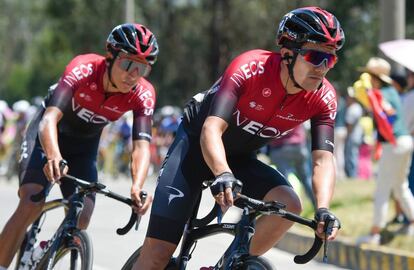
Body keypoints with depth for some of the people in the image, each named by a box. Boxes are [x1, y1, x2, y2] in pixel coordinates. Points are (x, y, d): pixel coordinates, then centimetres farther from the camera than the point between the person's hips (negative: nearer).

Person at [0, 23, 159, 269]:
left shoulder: (143, 94, -25)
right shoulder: (83, 70, -34)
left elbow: (142, 145, -34)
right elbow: (50, 118, -44)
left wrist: (138, 187, -53)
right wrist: (53, 156, -64)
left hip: (85, 145, 3)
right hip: (49, 134, -3)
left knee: (81, 220, -13)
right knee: (32, 203, -25)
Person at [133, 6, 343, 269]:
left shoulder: (324, 98, -17)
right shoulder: (251, 68, -30)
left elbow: (323, 159, -23)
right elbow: (211, 129, -39)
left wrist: (323, 210, -43)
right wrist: (222, 175, -58)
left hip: (240, 158, 4)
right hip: (197, 145, -4)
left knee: (289, 204, -27)